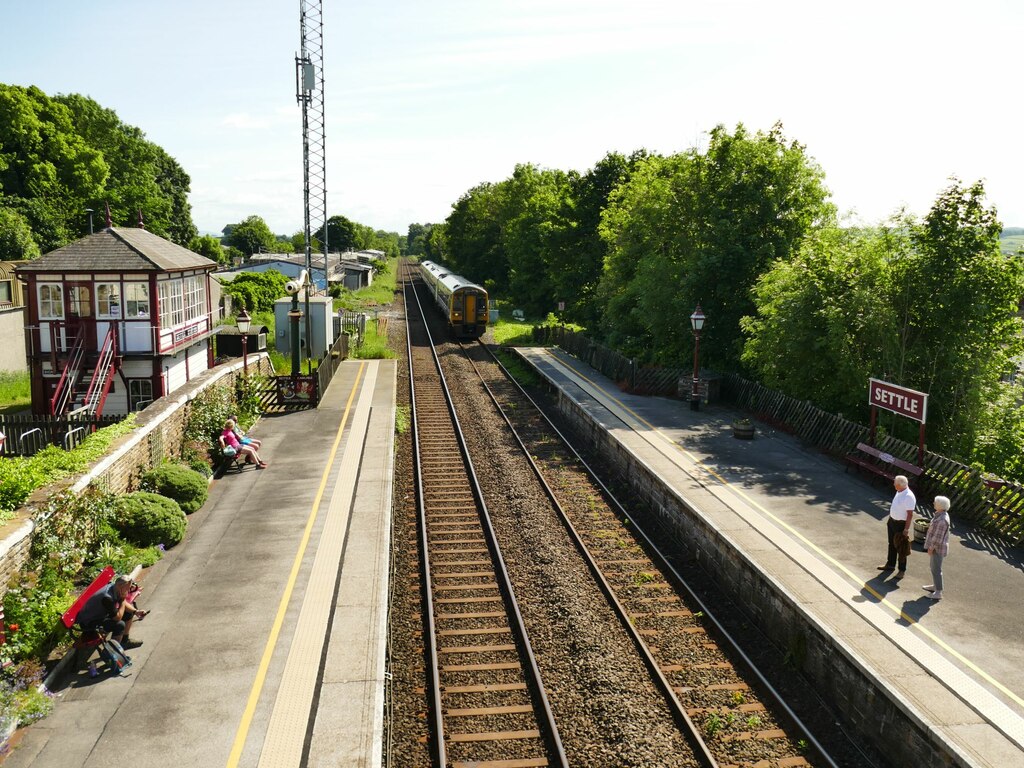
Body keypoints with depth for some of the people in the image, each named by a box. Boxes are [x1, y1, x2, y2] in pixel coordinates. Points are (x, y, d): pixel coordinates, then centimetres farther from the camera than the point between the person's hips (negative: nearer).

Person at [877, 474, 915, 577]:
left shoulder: (909, 496, -26)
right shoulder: (899, 492, 2)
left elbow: (910, 514, -25)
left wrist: (906, 529, -23)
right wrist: (890, 518, 20)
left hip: (901, 524, -9)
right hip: (892, 522, 9)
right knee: (892, 544, 21)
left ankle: (902, 570, 19)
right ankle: (890, 564, 37)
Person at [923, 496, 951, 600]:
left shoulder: (942, 520, -28)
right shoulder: (940, 514, 2)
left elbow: (938, 536, -25)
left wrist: (931, 548, -19)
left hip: (937, 548, -10)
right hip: (936, 546, 10)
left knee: (936, 569, -1)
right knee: (933, 566, 23)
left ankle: (938, 592, 7)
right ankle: (935, 586, 38)